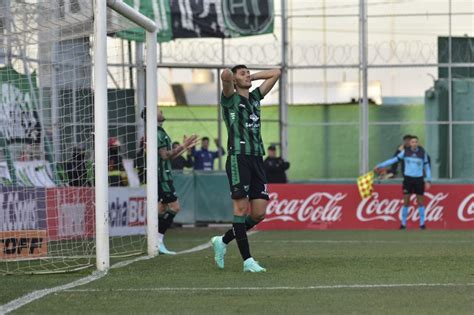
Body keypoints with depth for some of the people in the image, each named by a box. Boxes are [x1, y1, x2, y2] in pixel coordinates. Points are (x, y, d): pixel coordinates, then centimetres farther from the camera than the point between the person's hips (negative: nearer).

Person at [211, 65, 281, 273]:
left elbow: (275, 73, 26)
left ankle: (223, 241, 19)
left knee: (259, 213, 1)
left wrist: (251, 77, 21)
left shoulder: (255, 97, 20)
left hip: (257, 159, 7)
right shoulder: (230, 98, 2)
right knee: (241, 207, -10)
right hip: (238, 157, -7)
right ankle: (247, 260, -9)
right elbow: (226, 76, -20)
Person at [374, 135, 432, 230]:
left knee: (420, 202, 2)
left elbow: (427, 167, 4)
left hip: (419, 179, 0)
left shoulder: (422, 153, -2)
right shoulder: (405, 152, -2)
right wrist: (380, 166, 1)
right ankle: (403, 224, 7)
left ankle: (422, 223, 10)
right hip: (408, 178, 0)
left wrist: (428, 181, -1)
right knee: (406, 202, -1)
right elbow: (394, 160, 3)